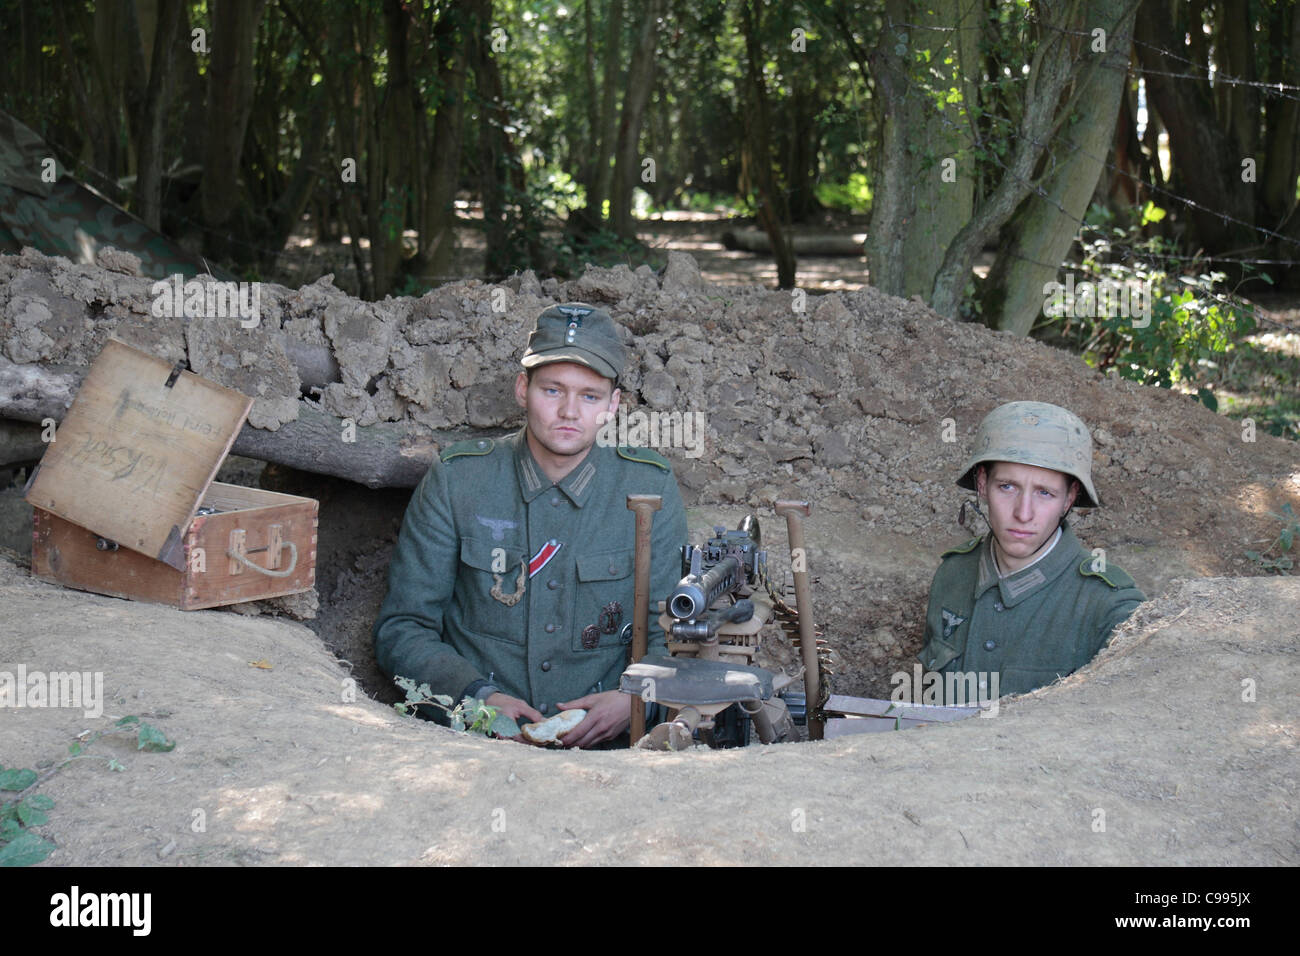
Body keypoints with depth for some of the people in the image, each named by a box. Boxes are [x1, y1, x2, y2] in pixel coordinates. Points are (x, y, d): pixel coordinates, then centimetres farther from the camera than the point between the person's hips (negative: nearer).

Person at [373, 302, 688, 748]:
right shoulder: (456, 481, 4)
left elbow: (666, 636, 12)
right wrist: (480, 696, -12)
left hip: (602, 743, 1)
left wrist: (633, 700, -10)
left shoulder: (651, 489, 7)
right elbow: (401, 629, 5)